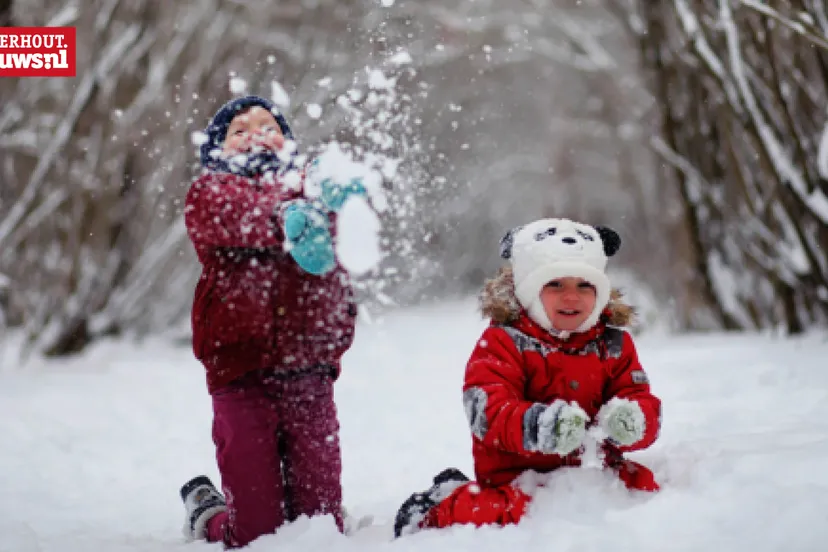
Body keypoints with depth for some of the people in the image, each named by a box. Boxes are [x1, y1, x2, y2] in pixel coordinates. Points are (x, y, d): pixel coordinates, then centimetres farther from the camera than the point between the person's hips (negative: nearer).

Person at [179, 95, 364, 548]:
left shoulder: (305, 186, 15)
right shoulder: (211, 189, 7)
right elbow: (236, 213, -17)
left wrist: (337, 196, -32)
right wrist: (283, 220, -37)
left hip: (308, 374, 3)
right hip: (243, 374, -3)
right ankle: (205, 512, 33)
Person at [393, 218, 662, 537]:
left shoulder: (614, 344, 10)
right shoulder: (502, 343, -4)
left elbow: (643, 403, 5)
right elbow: (488, 412, -18)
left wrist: (630, 422, -23)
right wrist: (536, 427, -40)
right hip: (517, 473, -4)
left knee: (645, 486, -19)